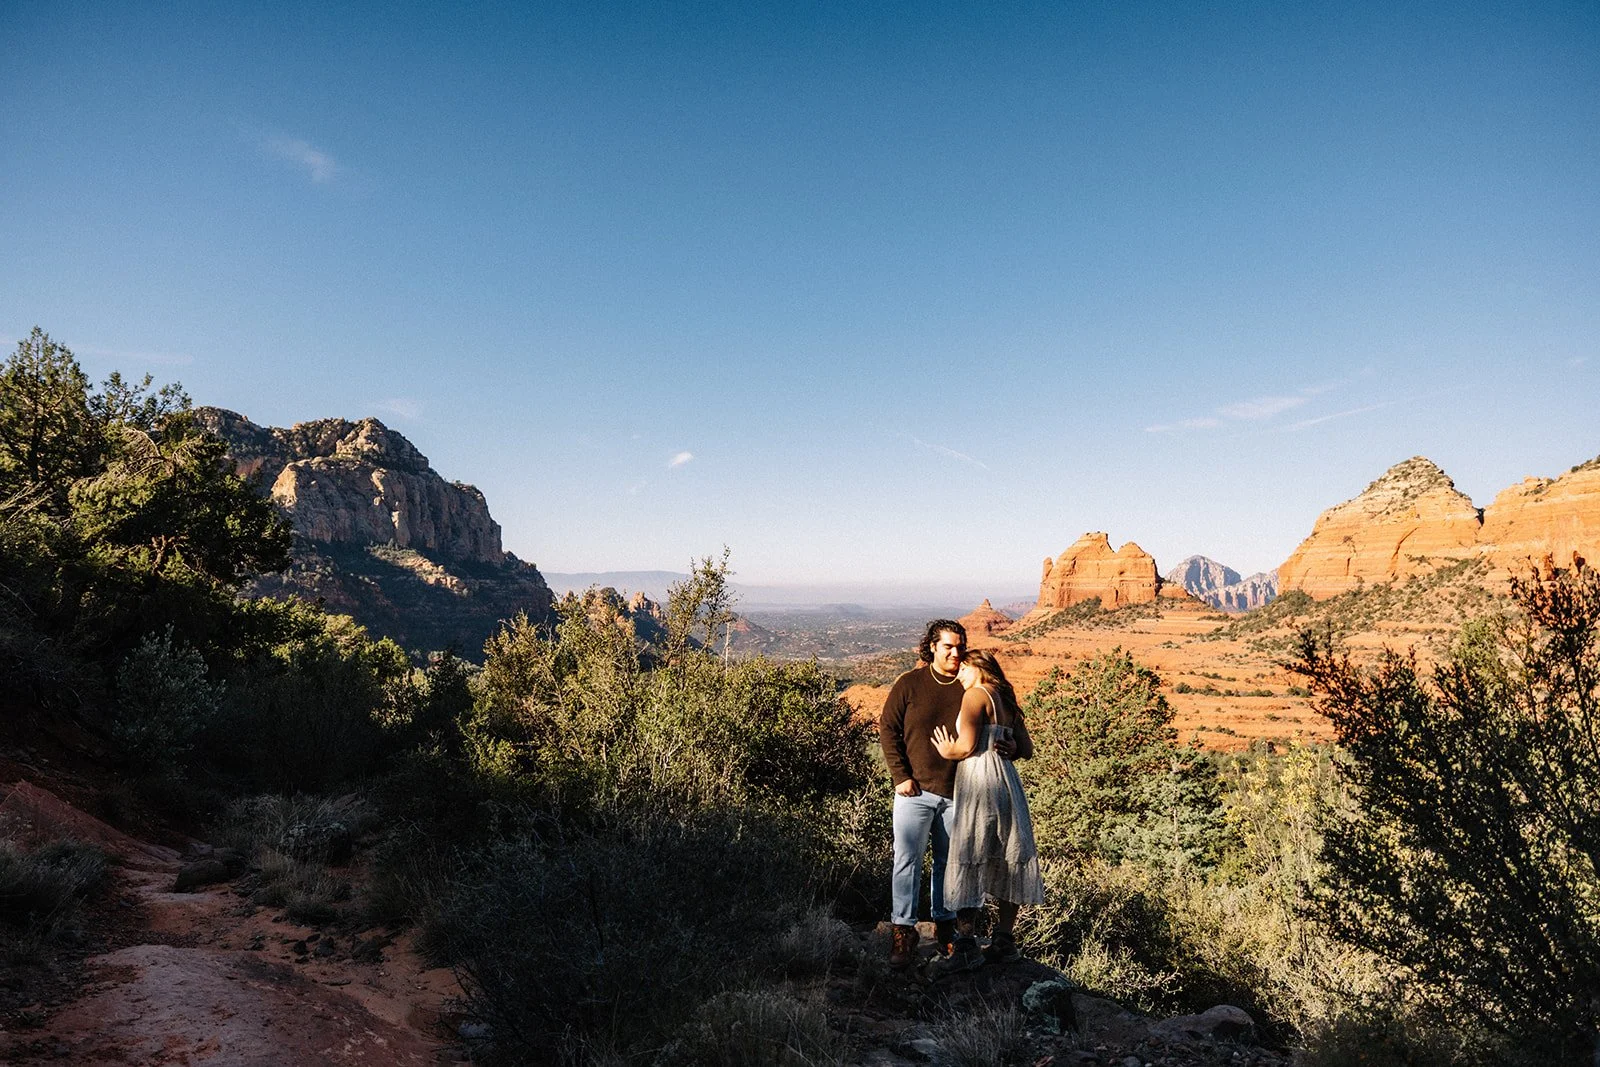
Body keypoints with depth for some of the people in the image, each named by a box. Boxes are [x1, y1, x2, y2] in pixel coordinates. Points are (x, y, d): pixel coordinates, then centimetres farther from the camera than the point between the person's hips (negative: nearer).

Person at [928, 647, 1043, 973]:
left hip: (979, 781, -9)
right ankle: (1004, 941, 18)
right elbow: (1027, 750, 17)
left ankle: (966, 946, -7)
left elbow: (966, 746, -14)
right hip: (1007, 781, 9)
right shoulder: (1006, 701, 18)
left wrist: (947, 751, 2)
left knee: (967, 864, -6)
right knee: (1005, 863, 11)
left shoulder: (976, 695, -6)